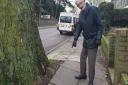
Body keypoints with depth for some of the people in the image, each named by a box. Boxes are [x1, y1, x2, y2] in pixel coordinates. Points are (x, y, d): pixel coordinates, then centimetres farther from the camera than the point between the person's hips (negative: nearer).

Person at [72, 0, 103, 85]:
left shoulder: (94, 9, -15)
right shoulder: (81, 14, 4)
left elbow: (100, 25, -14)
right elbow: (79, 27, 7)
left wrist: (99, 39, -18)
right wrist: (75, 39, 0)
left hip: (93, 40, -7)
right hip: (86, 40, 7)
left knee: (91, 62, -3)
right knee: (82, 58, 16)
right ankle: (83, 74, 34)